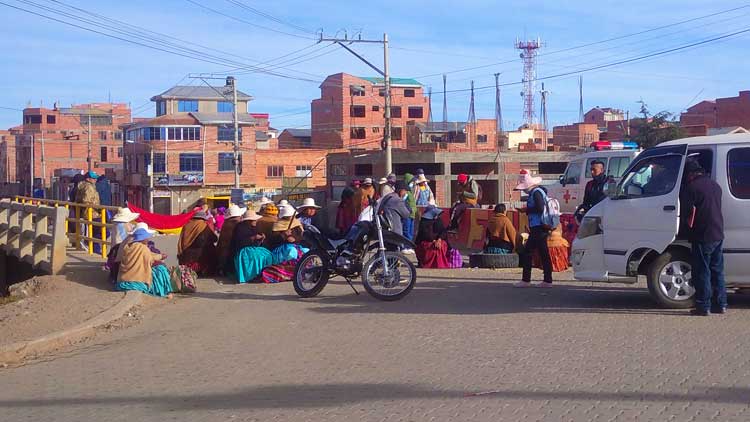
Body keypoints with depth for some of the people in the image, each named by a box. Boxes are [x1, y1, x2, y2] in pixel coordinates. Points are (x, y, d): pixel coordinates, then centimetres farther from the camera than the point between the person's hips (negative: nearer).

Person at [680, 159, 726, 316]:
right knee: (717, 271, 14)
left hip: (702, 237, -7)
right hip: (718, 235, 7)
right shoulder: (715, 185, 12)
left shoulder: (690, 187, -12)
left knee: (702, 272, -2)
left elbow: (688, 213, -11)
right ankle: (720, 304, 17)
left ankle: (703, 306, -1)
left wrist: (688, 229, 5)